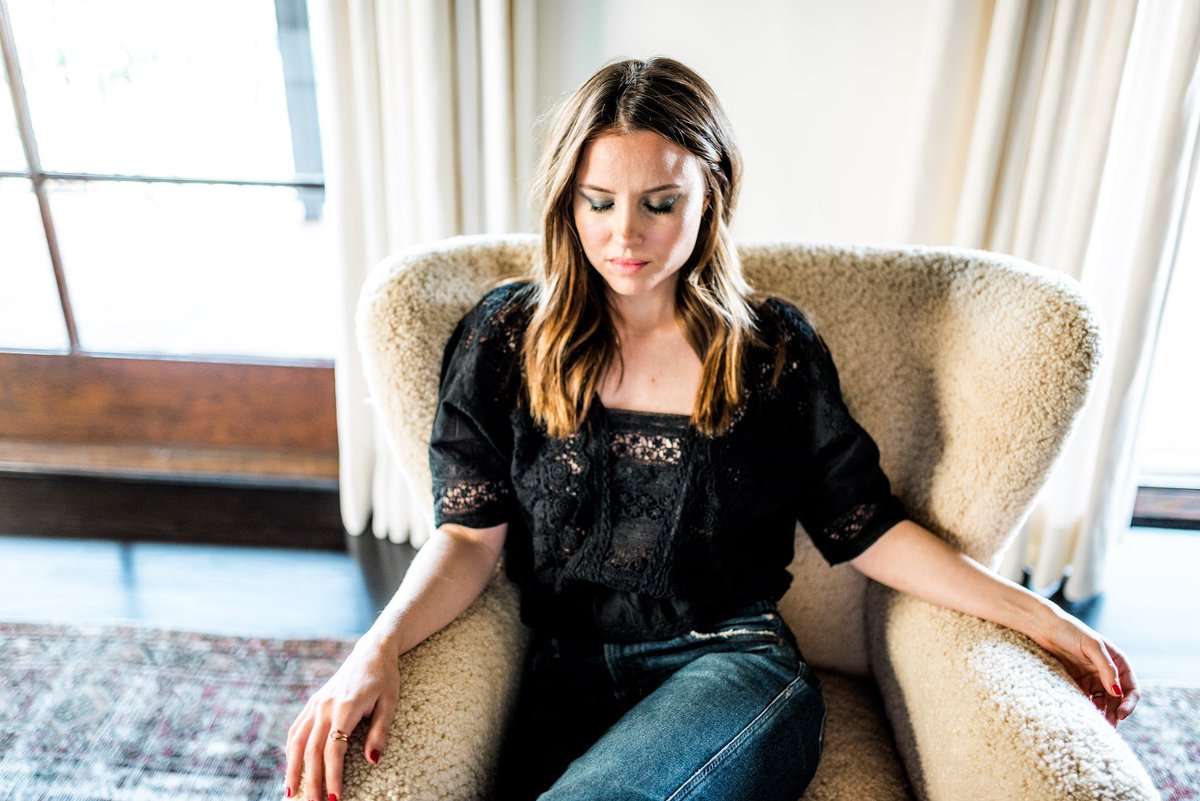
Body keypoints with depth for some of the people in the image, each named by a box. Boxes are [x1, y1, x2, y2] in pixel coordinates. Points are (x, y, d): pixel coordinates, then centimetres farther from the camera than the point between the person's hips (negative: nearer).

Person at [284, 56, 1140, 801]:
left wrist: (1036, 614, 4)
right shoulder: (507, 336, 4)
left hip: (735, 664, 0)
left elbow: (863, 526, 9)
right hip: (568, 676, 1)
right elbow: (472, 534, 0)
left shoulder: (773, 345, 4)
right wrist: (379, 646, -17)